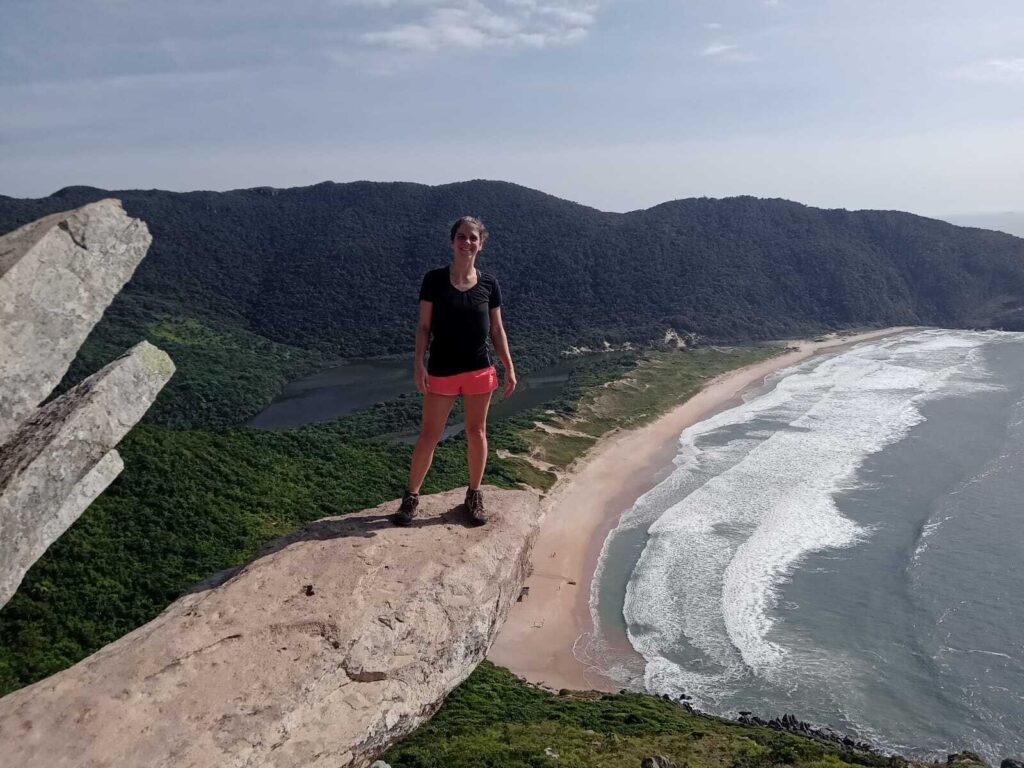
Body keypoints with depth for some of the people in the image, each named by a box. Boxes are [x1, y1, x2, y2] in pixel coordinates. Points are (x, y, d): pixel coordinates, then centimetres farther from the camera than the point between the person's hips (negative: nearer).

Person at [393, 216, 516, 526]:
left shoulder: (488, 283, 1)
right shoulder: (434, 279, -4)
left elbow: (497, 329, 7)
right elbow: (424, 325, -2)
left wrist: (509, 367, 3)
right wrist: (419, 362, -12)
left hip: (479, 370, 2)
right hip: (441, 371, -2)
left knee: (476, 433, 11)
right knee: (429, 434, 3)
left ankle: (474, 495, 26)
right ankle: (412, 496, 16)